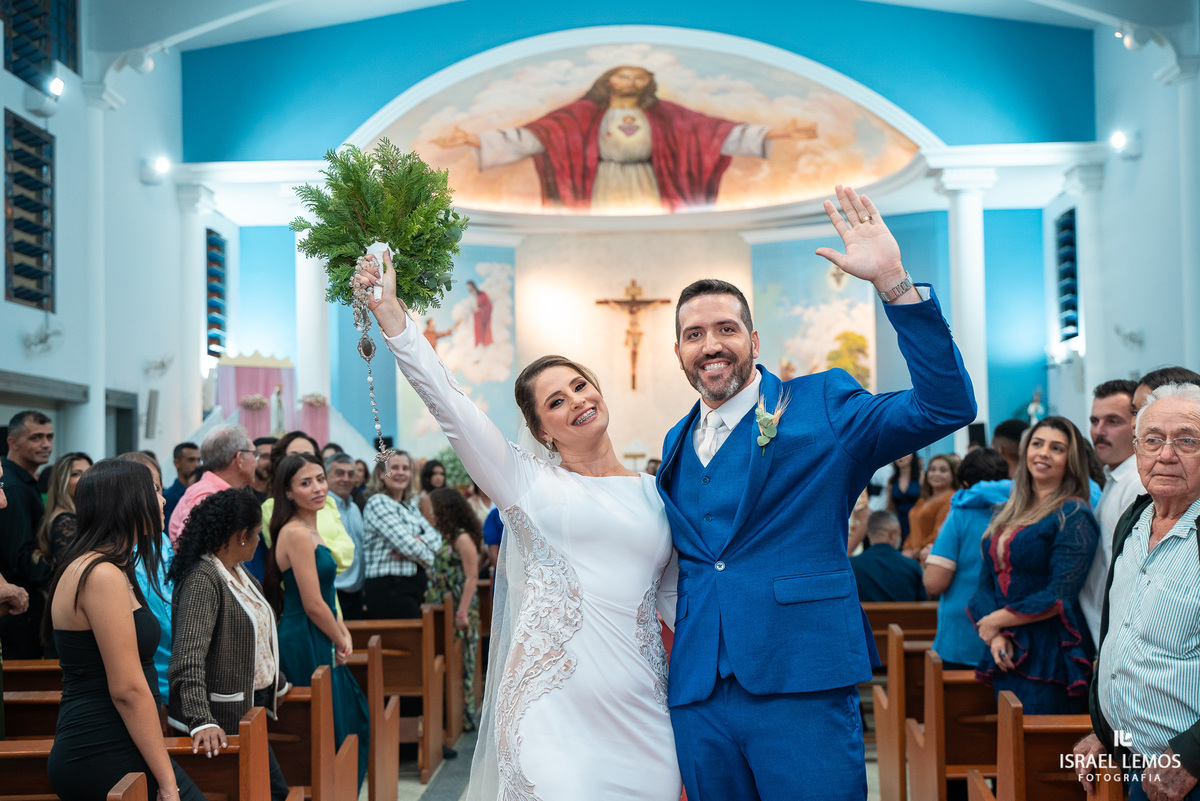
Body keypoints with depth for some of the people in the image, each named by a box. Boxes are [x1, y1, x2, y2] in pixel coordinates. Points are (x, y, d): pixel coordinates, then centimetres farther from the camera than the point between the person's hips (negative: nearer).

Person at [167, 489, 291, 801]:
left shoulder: (239, 573, 11)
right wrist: (201, 721, -39)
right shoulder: (203, 580, -20)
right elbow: (189, 657, -30)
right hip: (225, 717, -9)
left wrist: (277, 683, 32)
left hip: (252, 703, 9)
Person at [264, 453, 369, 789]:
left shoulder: (308, 529, 12)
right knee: (327, 733, -1)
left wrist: (342, 633, 5)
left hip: (317, 641, 10)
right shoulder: (297, 534, -18)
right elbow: (313, 605, -20)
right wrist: (340, 641, -6)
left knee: (352, 719, 18)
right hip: (305, 644, -10)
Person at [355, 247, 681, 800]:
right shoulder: (527, 483, 5)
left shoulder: (655, 494, 13)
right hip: (553, 710, -3)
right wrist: (389, 309, -9)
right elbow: (446, 402, -4)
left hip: (641, 716, 3)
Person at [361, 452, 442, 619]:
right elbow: (405, 544, -13)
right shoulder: (378, 502, -5)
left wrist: (419, 541, -14)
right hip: (389, 590, -8)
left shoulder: (409, 508, 21)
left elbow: (436, 536, 7)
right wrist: (430, 561, 2)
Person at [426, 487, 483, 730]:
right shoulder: (447, 537, 14)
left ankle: (464, 717, 7)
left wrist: (462, 612, -20)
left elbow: (472, 578, -17)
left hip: (458, 610, -8)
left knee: (459, 664, -1)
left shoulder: (463, 538, -13)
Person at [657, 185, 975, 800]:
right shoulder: (677, 444, 16)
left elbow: (947, 406, -13)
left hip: (802, 687, -5)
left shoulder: (820, 406, 0)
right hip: (698, 697, 5)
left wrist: (893, 282, -21)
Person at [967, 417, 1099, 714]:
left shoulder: (1073, 516, -7)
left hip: (1050, 658, -6)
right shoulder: (1007, 513, 14)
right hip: (1006, 656, 7)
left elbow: (1060, 597, -15)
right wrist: (995, 635, -8)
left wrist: (996, 620, -7)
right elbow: (986, 583, 9)